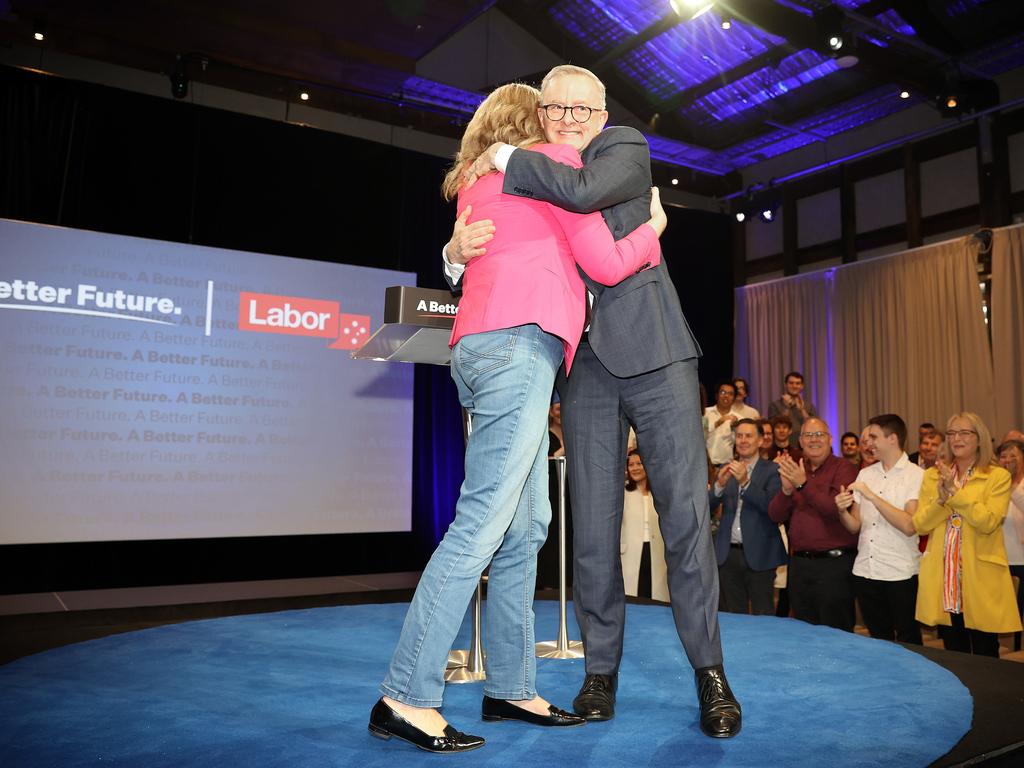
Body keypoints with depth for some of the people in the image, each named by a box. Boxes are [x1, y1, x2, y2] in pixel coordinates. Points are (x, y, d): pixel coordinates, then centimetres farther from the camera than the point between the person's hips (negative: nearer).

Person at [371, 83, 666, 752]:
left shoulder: (475, 180, 27)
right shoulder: (555, 158, 6)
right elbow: (605, 262, 2)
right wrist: (651, 228, 20)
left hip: (480, 343, 9)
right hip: (520, 341, -9)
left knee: (527, 525, 8)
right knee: (483, 522, -12)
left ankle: (511, 687, 13)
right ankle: (407, 697, -10)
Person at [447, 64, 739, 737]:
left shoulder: (627, 148, 4)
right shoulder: (529, 181, 15)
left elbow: (583, 191, -18)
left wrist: (504, 158, -6)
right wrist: (459, 248, -11)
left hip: (652, 352, -2)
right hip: (585, 365, 3)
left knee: (686, 511, -4)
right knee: (593, 524, 2)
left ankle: (710, 671, 8)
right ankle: (601, 669, 15)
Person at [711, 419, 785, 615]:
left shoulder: (772, 470, -2)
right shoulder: (726, 469, 10)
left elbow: (771, 506, -15)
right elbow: (708, 505, 1)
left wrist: (745, 482, -26)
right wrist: (720, 483, -18)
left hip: (759, 554, -4)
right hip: (728, 554, 4)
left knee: (763, 619, 3)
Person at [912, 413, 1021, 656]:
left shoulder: (998, 476, 0)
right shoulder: (932, 475, 9)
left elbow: (988, 522, -15)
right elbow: (919, 525, 1)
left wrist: (954, 491, -17)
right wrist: (941, 499, -14)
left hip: (981, 579, -3)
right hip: (943, 578, 3)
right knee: (953, 657, 13)